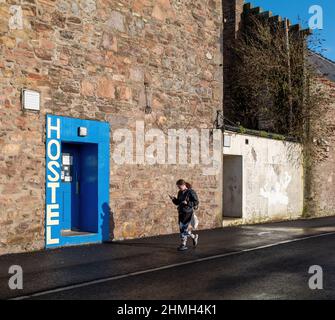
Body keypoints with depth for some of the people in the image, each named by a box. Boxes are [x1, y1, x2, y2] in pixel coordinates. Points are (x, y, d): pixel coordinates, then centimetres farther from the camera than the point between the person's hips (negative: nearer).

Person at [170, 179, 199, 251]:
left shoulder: (191, 192, -11)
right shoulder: (180, 193, 10)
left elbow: (196, 202, -12)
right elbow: (177, 202, 17)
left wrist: (187, 203, -23)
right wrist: (174, 199, -3)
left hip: (188, 212, -8)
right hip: (181, 212, 8)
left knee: (183, 228, -8)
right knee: (182, 228, 10)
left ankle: (183, 245, 4)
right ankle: (194, 237, 30)